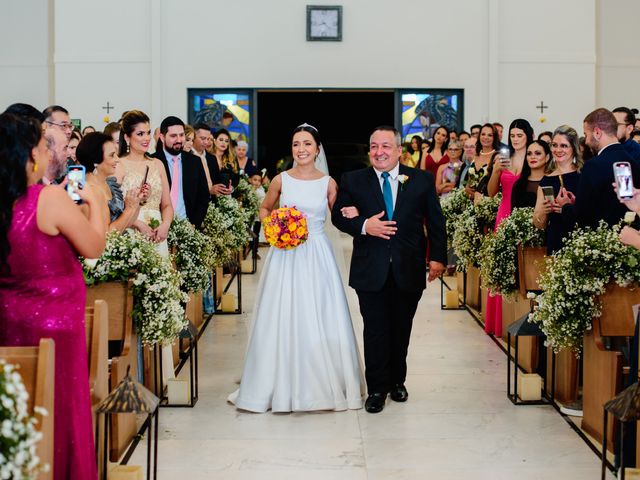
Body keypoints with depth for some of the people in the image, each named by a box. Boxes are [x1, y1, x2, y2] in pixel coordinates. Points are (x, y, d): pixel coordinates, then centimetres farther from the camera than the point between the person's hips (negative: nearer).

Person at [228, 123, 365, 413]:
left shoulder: (328, 183, 2)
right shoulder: (281, 180, 2)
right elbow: (264, 209, 16)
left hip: (317, 255, 0)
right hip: (285, 254, 0)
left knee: (320, 319, 1)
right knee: (282, 318, 2)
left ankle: (324, 382, 14)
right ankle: (283, 385, 14)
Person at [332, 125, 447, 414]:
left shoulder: (422, 180, 2)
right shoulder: (353, 181, 2)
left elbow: (435, 221, 5)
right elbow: (338, 216, 2)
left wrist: (437, 257, -1)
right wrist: (364, 225, -17)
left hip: (409, 269, 1)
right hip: (371, 269, -1)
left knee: (401, 329, 12)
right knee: (375, 330, 3)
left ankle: (397, 381, 30)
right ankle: (377, 388, 13)